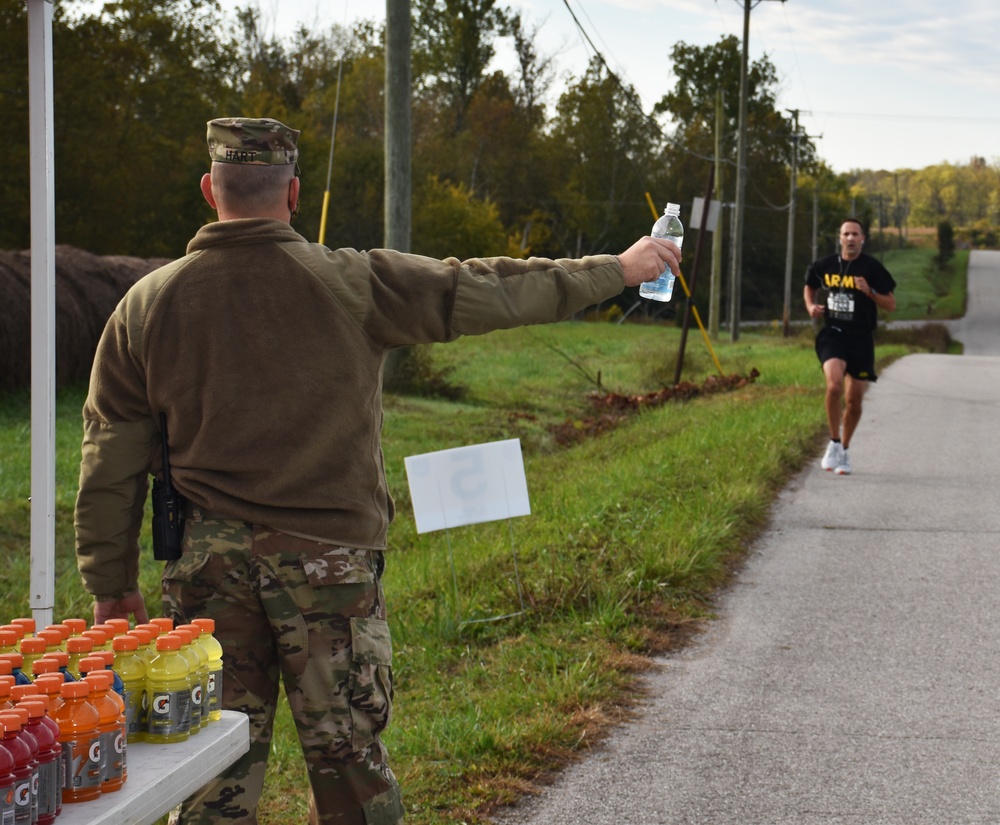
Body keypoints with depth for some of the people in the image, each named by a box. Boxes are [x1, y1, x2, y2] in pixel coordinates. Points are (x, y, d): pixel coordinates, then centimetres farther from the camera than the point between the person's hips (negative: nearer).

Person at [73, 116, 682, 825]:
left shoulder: (147, 304, 2)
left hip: (208, 561, 2)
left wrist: (112, 582, 13)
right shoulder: (353, 284, -7)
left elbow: (112, 458, 5)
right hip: (330, 556, -2)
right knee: (348, 753, 8)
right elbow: (488, 291, -1)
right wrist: (620, 269, 11)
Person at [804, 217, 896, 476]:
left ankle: (844, 451, 27)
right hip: (832, 334, 0)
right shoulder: (825, 265, 3)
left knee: (854, 400, 6)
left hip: (861, 340, 0)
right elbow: (810, 287, 22)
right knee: (834, 385, -25)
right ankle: (834, 443, -7)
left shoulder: (872, 268, -5)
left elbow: (891, 305, -2)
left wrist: (869, 291, -19)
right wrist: (811, 306, 2)